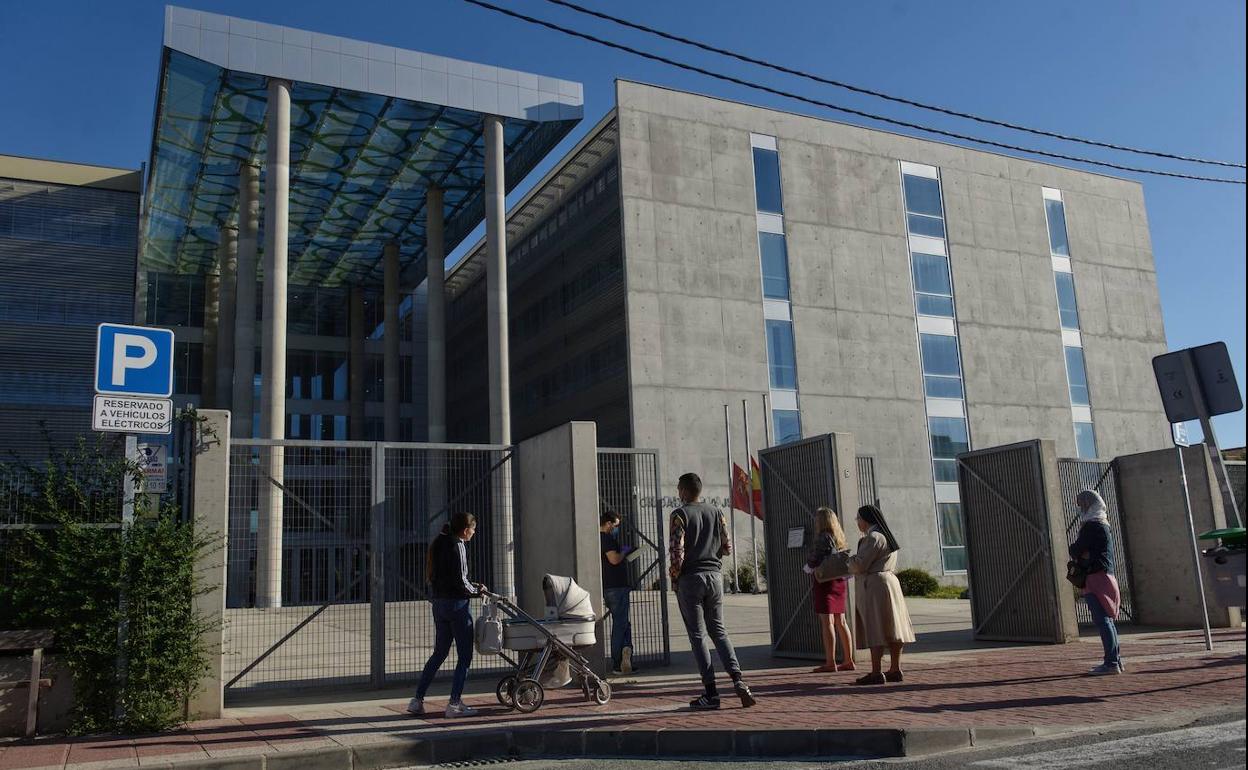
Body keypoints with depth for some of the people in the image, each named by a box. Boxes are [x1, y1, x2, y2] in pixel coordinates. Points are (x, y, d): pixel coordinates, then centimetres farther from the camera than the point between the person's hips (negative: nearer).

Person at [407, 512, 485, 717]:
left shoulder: (438, 544, 12)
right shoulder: (457, 546, -14)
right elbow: (460, 581, -18)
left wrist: (470, 586, 16)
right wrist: (476, 591, 0)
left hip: (438, 604, 9)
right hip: (456, 604, -9)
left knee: (439, 652, 17)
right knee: (464, 655, 1)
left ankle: (417, 700, 17)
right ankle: (454, 704, 2)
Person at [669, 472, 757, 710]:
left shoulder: (680, 515, -8)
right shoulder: (716, 513, 8)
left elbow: (677, 551, -15)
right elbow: (727, 547, 9)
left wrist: (673, 574, 1)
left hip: (690, 578, -5)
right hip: (715, 576, 5)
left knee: (697, 636, 1)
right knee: (718, 631, 14)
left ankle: (711, 693, 0)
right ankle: (738, 680, -3)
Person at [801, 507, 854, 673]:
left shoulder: (824, 538, -12)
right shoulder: (839, 538, 13)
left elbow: (813, 560, -16)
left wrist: (807, 569, 4)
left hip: (825, 582, -9)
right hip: (840, 581, 9)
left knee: (827, 622, -7)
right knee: (840, 622, 11)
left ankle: (830, 662, -8)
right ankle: (849, 660, 13)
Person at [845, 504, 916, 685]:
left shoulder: (873, 538, -13)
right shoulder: (886, 537, 19)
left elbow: (860, 565, -20)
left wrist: (848, 560, 1)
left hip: (874, 586, -10)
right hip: (889, 581, 10)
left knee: (875, 630, -9)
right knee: (891, 628, 8)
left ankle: (876, 673, -10)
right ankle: (895, 670, 10)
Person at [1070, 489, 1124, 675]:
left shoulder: (1091, 526, -12)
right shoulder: (1102, 524, 19)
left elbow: (1075, 550, -12)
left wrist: (1076, 553, 7)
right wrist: (1080, 554, 1)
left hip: (1095, 577, -10)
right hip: (1106, 575, 10)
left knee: (1102, 620, -10)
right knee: (1107, 620, 14)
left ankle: (1111, 663, -11)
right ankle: (1116, 660, 18)